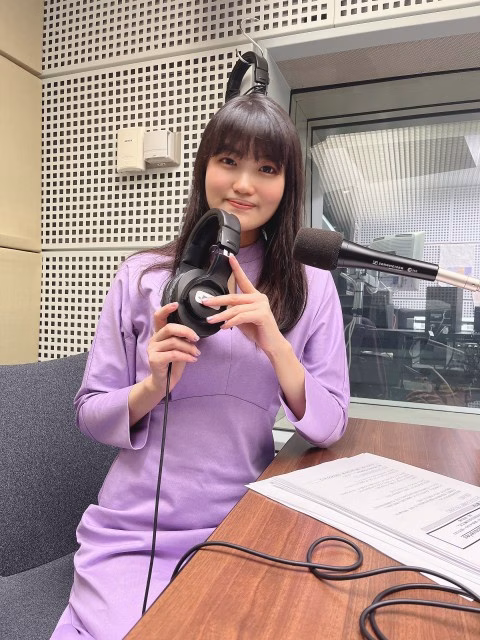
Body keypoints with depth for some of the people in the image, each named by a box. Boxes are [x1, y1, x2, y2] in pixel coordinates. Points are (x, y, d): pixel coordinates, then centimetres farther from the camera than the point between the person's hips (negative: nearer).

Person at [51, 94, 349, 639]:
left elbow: (329, 429, -5)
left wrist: (276, 346, -21)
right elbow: (89, 414, 0)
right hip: (131, 532, 0)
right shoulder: (143, 276, -4)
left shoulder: (312, 288, -3)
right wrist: (154, 386, -20)